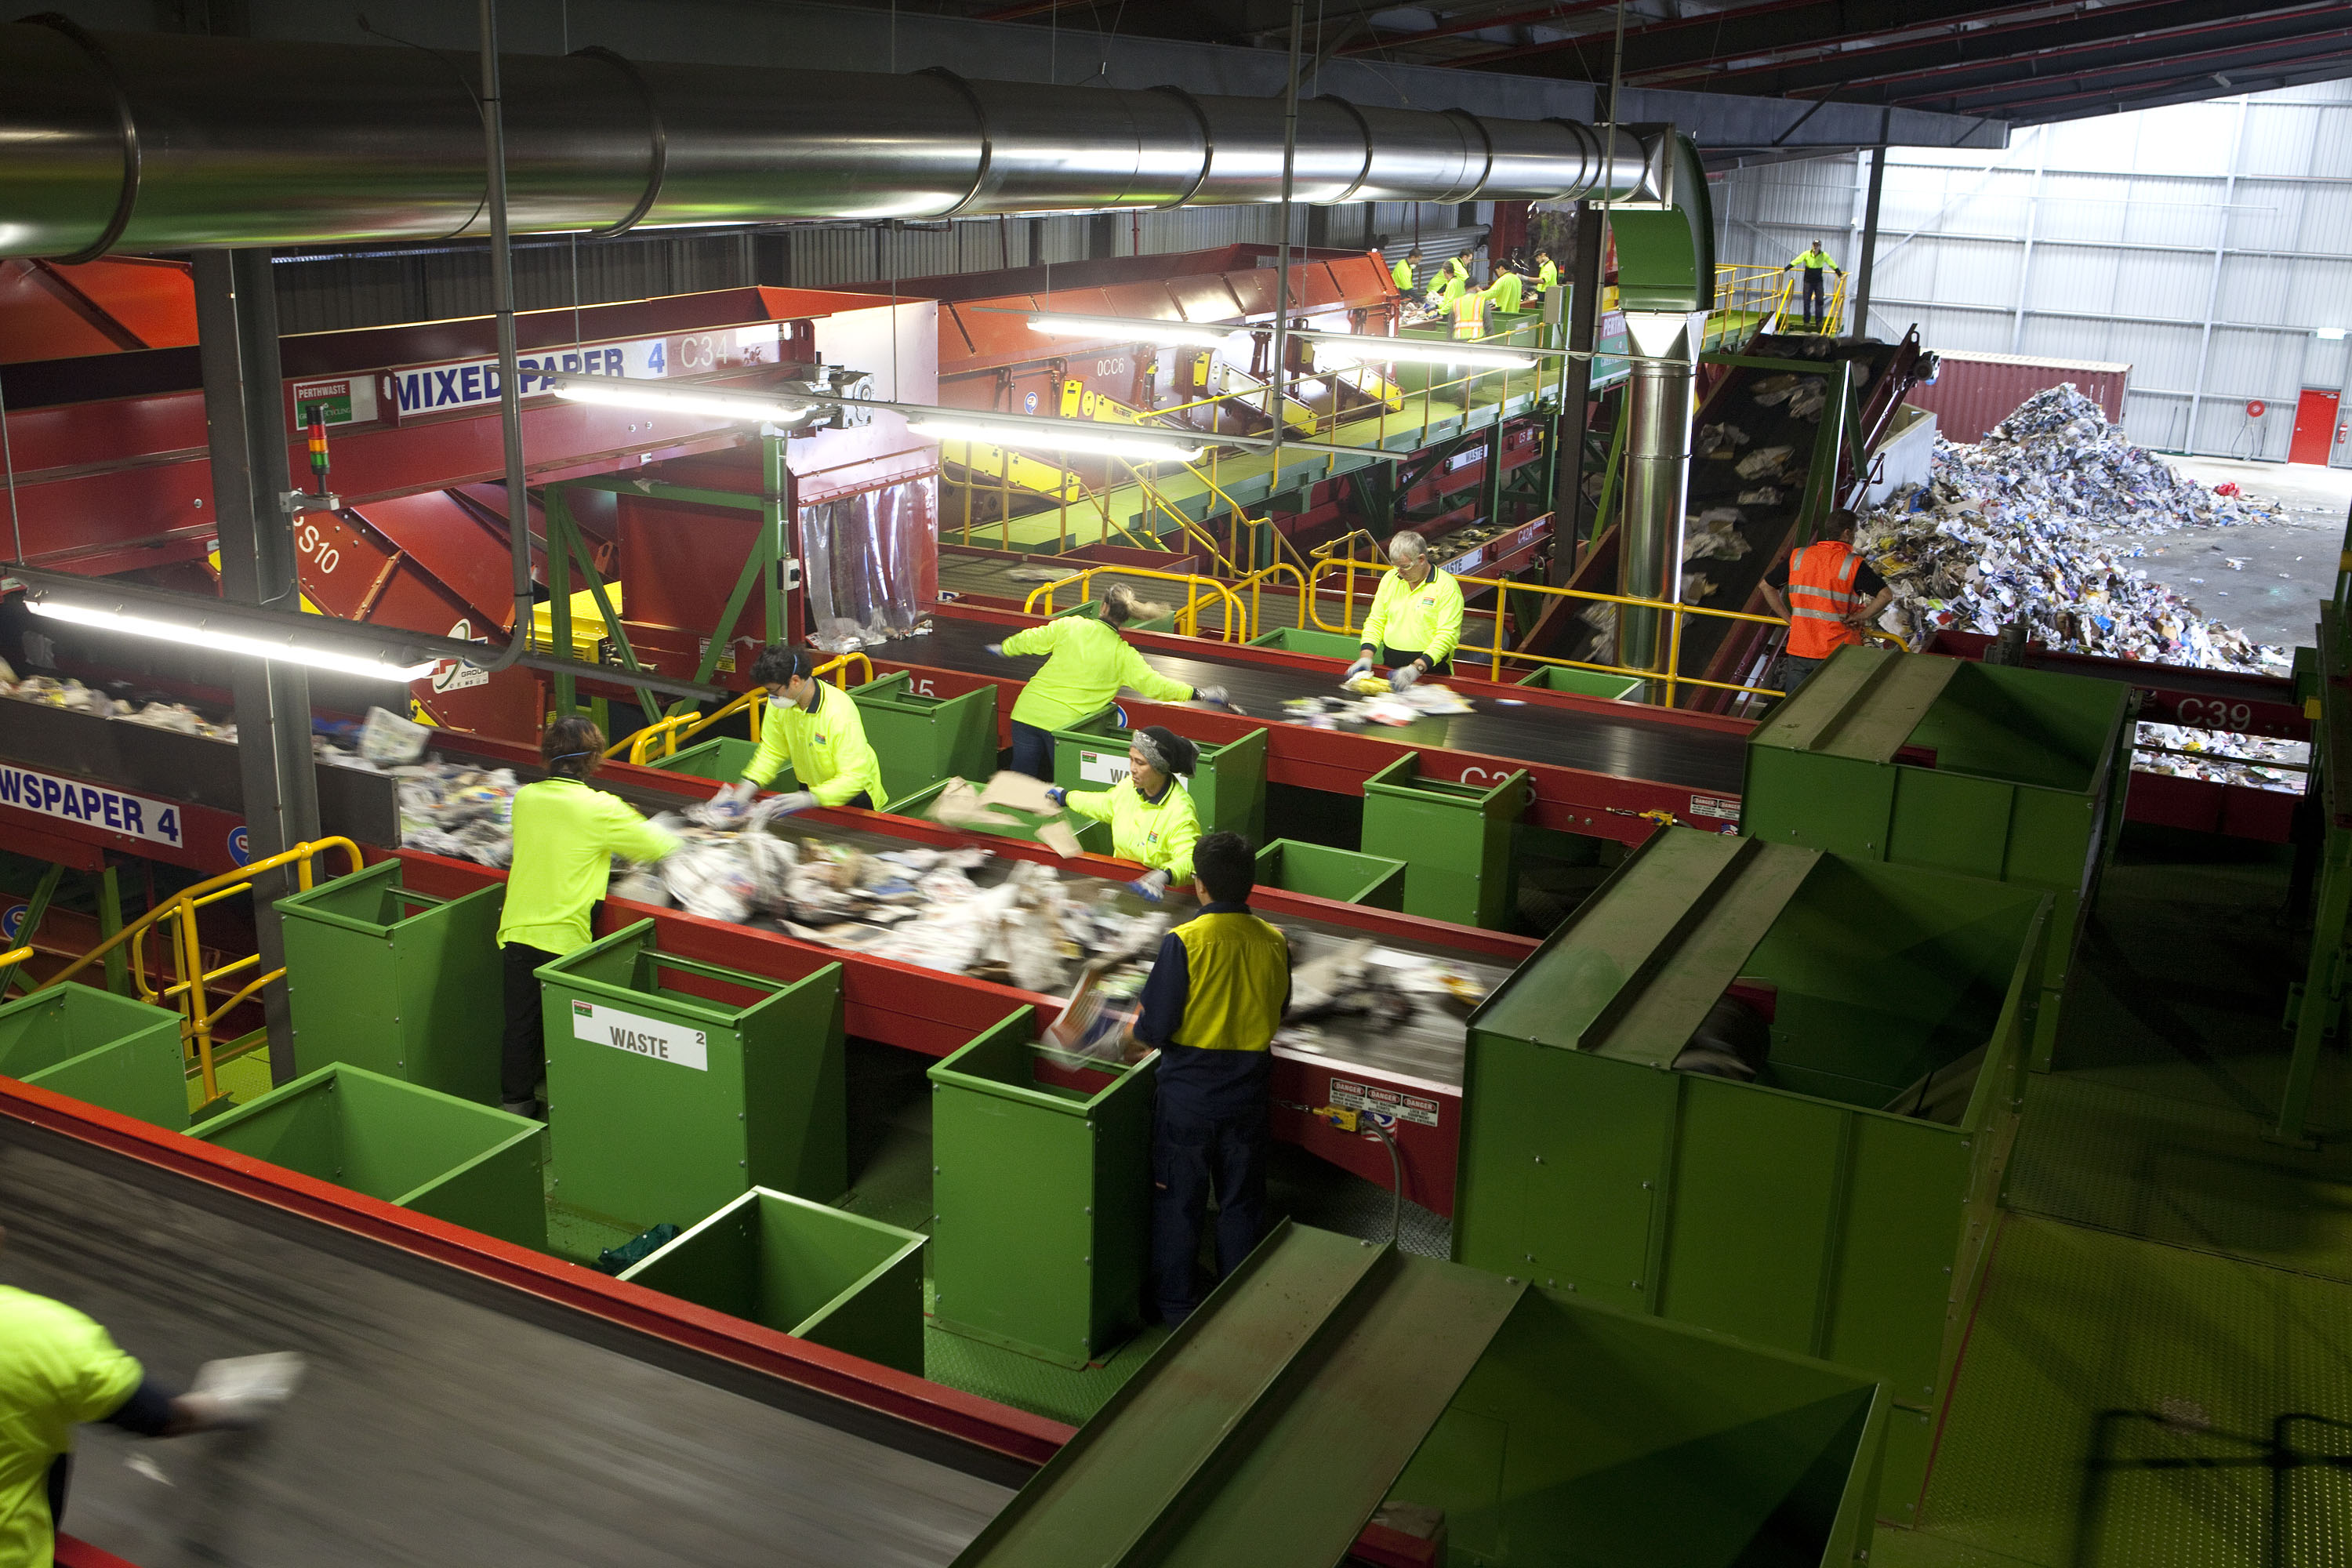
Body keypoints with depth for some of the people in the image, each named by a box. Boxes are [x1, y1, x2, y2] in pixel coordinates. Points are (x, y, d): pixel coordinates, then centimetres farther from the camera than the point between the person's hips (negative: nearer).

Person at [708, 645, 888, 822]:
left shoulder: (840, 714, -31)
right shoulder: (779, 703, -10)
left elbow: (854, 777, -34)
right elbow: (772, 750, 2)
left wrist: (809, 799, -44)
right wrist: (748, 786, -13)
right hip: (810, 787, 6)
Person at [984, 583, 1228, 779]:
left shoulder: (1069, 626, 1)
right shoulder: (1123, 655, -4)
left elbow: (1029, 641, 11)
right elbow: (1153, 684, -8)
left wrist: (1004, 649, 31)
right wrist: (1197, 693, -3)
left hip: (1027, 712, 2)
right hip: (1063, 722, -2)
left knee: (1021, 777, 11)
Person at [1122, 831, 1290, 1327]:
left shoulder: (1184, 942, -21)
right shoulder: (1274, 943, -7)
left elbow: (1153, 1030, -17)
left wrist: (1133, 1035, 4)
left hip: (1188, 1095, -3)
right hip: (1247, 1095, 4)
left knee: (1178, 1200, 14)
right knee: (1241, 1202, 19)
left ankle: (1175, 1305, 27)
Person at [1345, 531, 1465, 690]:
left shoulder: (1446, 586, -6)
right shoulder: (1390, 578, 11)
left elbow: (1447, 635, -13)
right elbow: (1375, 622, 15)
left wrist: (1416, 668, -25)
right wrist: (1366, 657, -3)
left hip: (1431, 669, -5)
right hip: (1391, 666, 5)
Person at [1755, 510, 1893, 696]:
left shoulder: (1798, 556, 3)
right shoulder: (1853, 564, -10)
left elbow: (1767, 586, 10)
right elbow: (1886, 595, -19)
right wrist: (1861, 618, -6)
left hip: (1799, 648, 3)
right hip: (1836, 652, -3)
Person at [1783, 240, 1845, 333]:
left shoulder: (1824, 255, -5)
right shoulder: (1807, 254, -6)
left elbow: (1833, 265, 3)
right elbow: (1795, 262, -4)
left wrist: (1841, 275, 3)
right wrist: (1785, 270, -8)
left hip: (1818, 281, 0)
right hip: (1808, 281, 0)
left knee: (1819, 301, -6)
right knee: (1807, 301, -2)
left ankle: (1819, 322, 0)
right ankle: (1807, 321, 6)